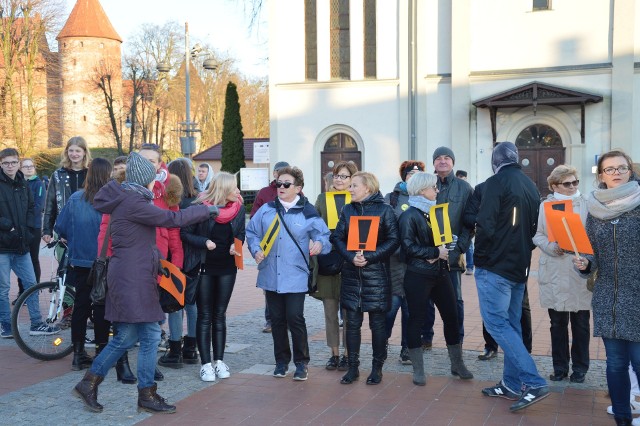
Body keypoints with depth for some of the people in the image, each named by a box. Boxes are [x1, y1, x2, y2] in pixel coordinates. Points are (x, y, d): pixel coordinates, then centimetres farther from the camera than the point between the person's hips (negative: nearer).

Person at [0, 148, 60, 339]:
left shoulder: (23, 184, 9)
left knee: (31, 283, 7)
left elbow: (31, 208, 16)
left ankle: (36, 324, 15)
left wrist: (29, 230, 2)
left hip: (21, 244, 5)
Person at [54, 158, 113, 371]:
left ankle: (78, 354, 16)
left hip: (80, 261, 3)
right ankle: (102, 352, 13)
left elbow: (60, 227, 0)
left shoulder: (75, 198, -4)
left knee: (81, 305, 13)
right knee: (101, 306, 8)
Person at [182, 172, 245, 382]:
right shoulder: (200, 207, -14)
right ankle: (206, 364, 7)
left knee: (219, 315, 10)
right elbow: (185, 233, -9)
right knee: (204, 316, 2)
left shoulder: (238, 208, -2)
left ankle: (219, 361, 17)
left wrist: (236, 246, -7)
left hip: (227, 267, 3)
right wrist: (204, 242, -23)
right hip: (204, 267, -3)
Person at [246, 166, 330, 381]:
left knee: (295, 318, -8)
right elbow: (251, 231, 14)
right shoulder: (267, 209, 6)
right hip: (271, 275, 4)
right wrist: (256, 250, -3)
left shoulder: (308, 212, -2)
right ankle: (281, 361, 25)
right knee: (277, 319, 11)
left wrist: (319, 244, -20)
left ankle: (301, 363, 10)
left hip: (295, 276, -3)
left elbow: (324, 234, 2)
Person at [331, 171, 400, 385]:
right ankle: (353, 367, 17)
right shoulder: (347, 210, 9)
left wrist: (369, 256, -17)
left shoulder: (384, 209, -3)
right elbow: (337, 237, 5)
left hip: (376, 273, -3)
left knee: (377, 322, 4)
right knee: (352, 321, 6)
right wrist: (351, 256, -13)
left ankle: (377, 368, 17)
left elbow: (394, 240, -8)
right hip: (351, 273, 4)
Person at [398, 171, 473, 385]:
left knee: (451, 316, 7)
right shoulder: (409, 216, -8)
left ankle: (457, 364, 20)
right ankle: (418, 370, 11)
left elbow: (444, 238, 17)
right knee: (417, 320, 2)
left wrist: (442, 253, -4)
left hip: (440, 273, 7)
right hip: (418, 276, -7)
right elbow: (409, 247, -17)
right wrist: (436, 252, -19)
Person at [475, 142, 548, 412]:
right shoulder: (530, 185, 13)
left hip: (495, 265, -8)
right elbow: (534, 227, 18)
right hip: (519, 265, 8)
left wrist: (482, 256, -4)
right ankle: (511, 384, 15)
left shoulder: (496, 183, -11)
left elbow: (485, 224, -18)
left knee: (496, 322, -7)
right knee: (511, 324, 12)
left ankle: (533, 383, -14)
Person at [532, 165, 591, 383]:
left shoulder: (586, 205, 5)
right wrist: (552, 247, -16)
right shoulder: (545, 206, 7)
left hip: (581, 273, 0)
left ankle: (580, 367, 19)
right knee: (558, 323, 9)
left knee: (581, 323, 5)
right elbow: (537, 235, 3)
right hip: (554, 273, 1)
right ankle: (560, 367, 21)